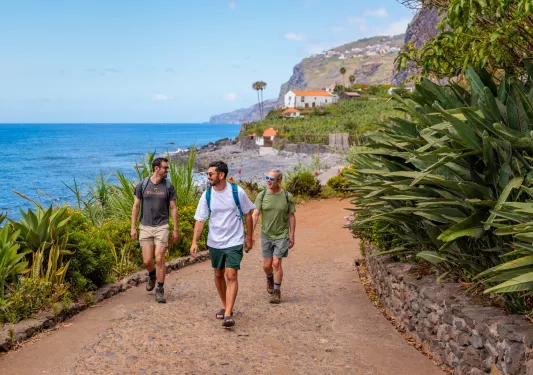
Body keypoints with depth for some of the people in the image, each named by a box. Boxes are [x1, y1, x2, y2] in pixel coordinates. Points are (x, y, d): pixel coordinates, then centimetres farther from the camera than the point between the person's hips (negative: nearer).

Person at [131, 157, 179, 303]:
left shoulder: (168, 186, 0)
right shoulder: (142, 185, 0)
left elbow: (173, 208, 4)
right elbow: (136, 206, 4)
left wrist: (175, 229, 3)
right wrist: (133, 227, 1)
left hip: (161, 227, -1)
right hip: (145, 227, 1)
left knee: (159, 259, -7)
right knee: (147, 261, 3)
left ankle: (160, 290, 7)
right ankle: (152, 275, 38)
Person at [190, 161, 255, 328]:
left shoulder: (237, 192, -10)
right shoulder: (207, 195, -4)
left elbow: (248, 214, 1)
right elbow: (200, 220, -2)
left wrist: (249, 238, 4)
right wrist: (194, 242, -13)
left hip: (234, 242, -3)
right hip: (215, 242, 4)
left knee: (231, 276, -12)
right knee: (218, 275, 14)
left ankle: (228, 314, -13)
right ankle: (225, 306, 33)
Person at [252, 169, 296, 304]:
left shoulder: (287, 196, -7)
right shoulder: (262, 195, -6)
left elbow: (291, 216, -1)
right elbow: (255, 215, -9)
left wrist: (292, 236, -4)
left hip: (282, 236, -2)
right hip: (266, 236, 2)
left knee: (276, 263, -8)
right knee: (266, 265, 8)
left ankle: (277, 292, 8)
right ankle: (270, 279, 42)